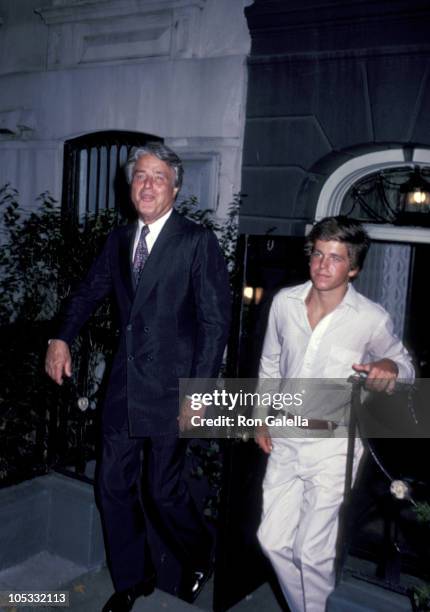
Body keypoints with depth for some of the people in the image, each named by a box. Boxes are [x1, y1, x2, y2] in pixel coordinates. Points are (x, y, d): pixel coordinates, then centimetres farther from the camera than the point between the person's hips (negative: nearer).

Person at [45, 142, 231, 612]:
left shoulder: (198, 242, -8)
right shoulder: (119, 239, 10)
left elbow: (215, 322, -10)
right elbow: (89, 292, 21)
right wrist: (61, 337, 6)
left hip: (168, 390, -5)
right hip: (123, 386, 6)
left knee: (164, 491, 4)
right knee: (113, 488, 12)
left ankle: (198, 558, 36)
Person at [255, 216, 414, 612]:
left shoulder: (372, 319, -12)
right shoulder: (285, 302, -2)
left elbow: (403, 363, 5)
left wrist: (389, 367, -19)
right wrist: (262, 418, 14)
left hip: (333, 445, -4)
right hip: (285, 438, 4)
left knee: (312, 552, 1)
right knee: (273, 540, 11)